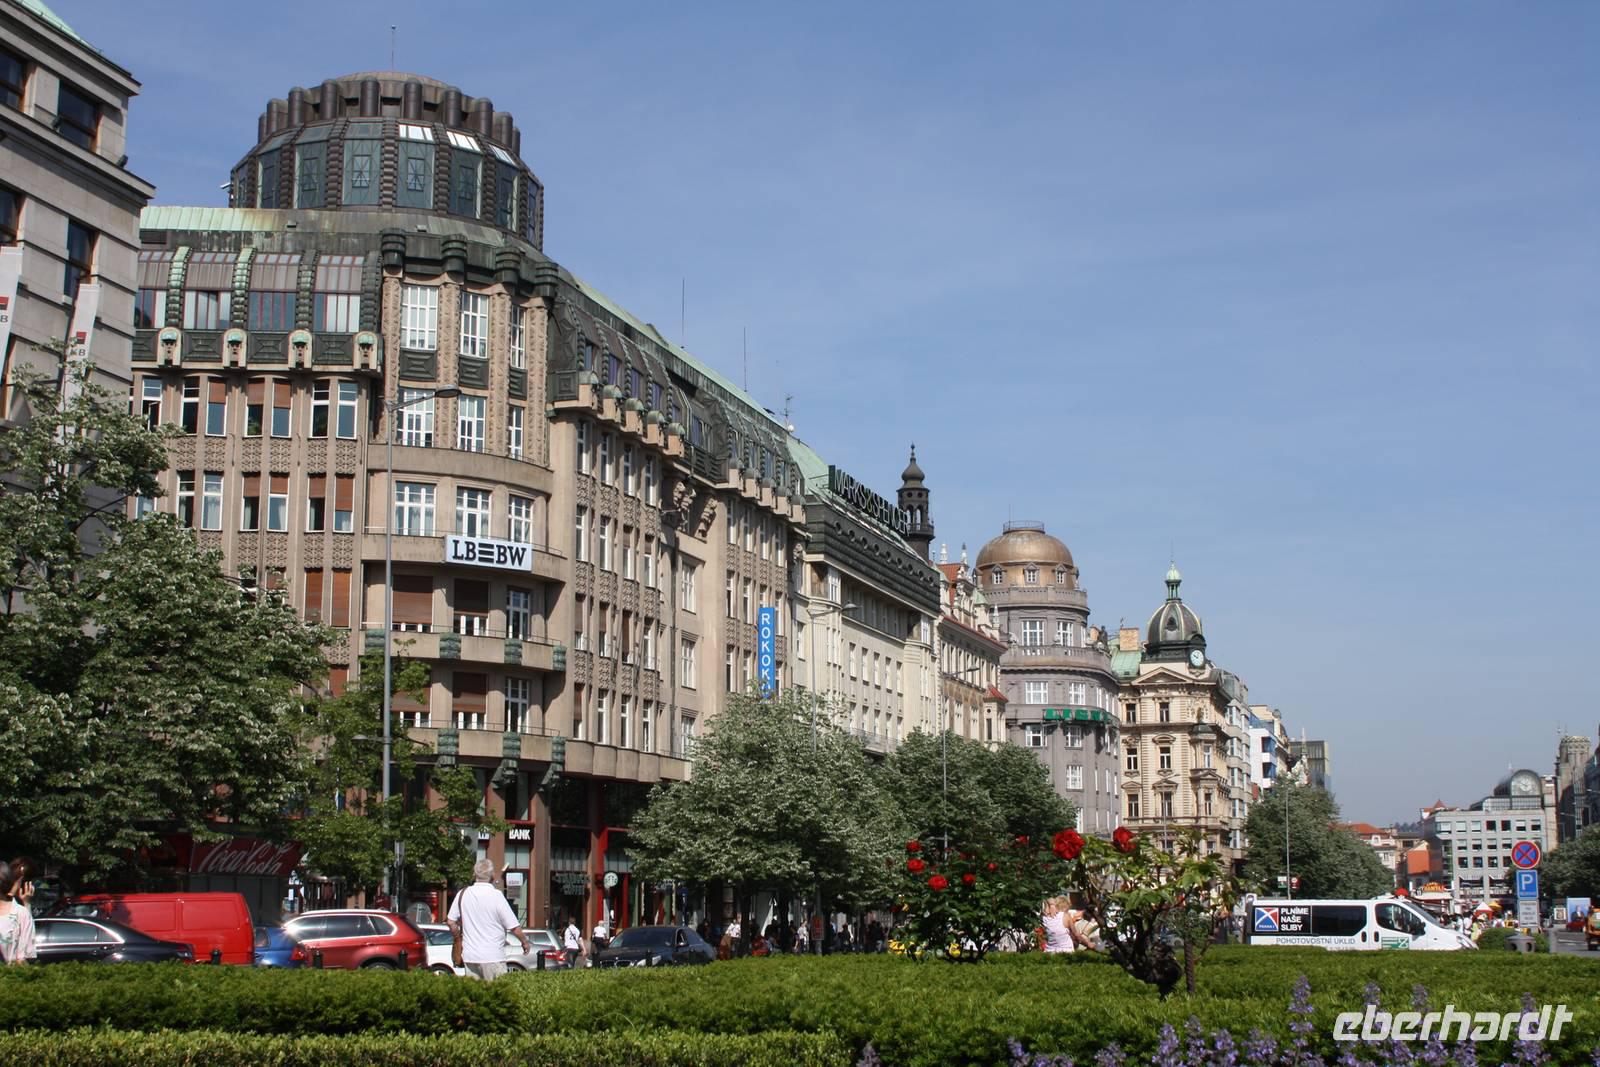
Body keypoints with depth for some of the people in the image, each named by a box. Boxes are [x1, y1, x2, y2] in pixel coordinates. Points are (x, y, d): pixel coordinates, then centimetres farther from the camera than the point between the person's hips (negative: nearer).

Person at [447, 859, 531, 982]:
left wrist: (459, 939, 24)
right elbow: (514, 927, -11)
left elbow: (451, 921, 7)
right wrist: (525, 942, 6)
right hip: (492, 957, -5)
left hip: (469, 956, 5)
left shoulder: (463, 894, 1)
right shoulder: (496, 896, -12)